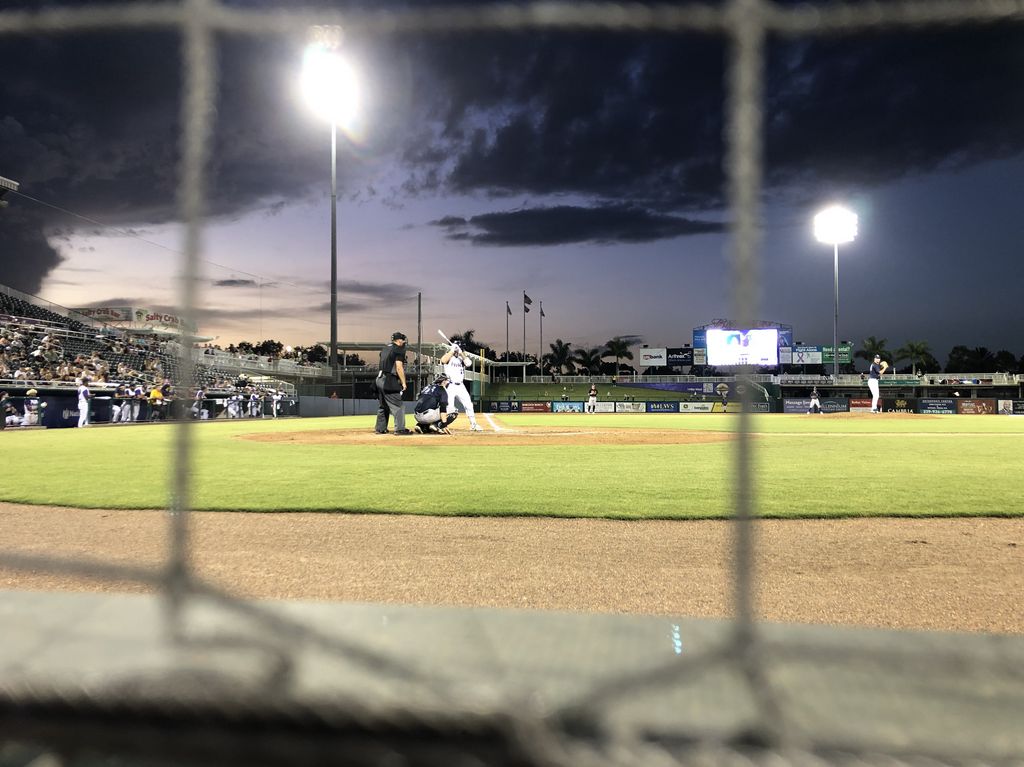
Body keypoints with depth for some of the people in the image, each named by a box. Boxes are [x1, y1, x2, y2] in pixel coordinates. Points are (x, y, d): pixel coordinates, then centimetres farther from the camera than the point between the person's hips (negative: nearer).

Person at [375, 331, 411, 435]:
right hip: (389, 381, -9)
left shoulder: (385, 348, 18)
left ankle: (380, 428, 20)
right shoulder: (398, 350, -7)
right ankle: (400, 429, -9)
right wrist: (403, 382, -11)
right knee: (397, 406, -6)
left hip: (379, 379, 9)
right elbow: (399, 367, -16)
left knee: (383, 406, 16)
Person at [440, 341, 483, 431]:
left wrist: (461, 353, -12)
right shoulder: (449, 356, 0)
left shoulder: (462, 357, 12)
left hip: (460, 386, 5)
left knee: (468, 405, 9)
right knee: (449, 406, -15)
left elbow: (469, 363, -9)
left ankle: (473, 425, 21)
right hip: (450, 386, -5)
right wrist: (452, 350, -20)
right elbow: (443, 360, -23)